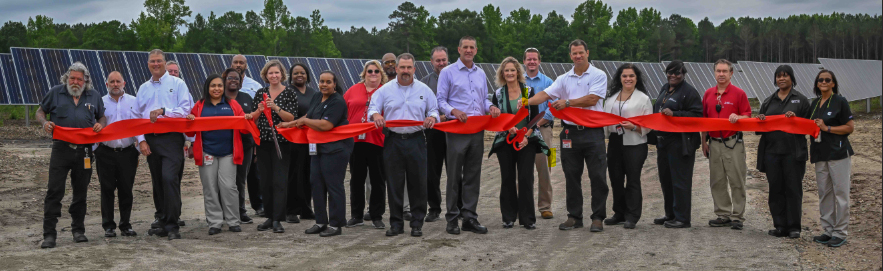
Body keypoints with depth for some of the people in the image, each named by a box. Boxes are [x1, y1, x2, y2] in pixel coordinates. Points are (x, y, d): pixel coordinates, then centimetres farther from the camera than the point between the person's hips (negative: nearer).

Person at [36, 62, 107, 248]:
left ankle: (78, 230, 22)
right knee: (54, 191, -7)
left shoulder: (93, 96, 11)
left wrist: (100, 124, -3)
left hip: (84, 151, 2)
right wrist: (45, 122, -8)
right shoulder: (56, 93, 5)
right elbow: (40, 111, 14)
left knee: (81, 192, 10)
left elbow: (102, 117, 21)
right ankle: (49, 234, -3)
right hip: (61, 148, -2)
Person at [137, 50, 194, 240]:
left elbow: (186, 109, -5)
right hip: (150, 140, 5)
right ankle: (162, 222, 17)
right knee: (157, 182, 8)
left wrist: (163, 111, -15)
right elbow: (137, 116, 17)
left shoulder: (177, 83, 4)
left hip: (171, 138, -5)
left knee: (169, 178, -17)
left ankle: (172, 226, -14)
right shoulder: (143, 88, 18)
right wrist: (141, 140, 5)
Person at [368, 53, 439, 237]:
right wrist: (375, 115, -16)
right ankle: (396, 223, 10)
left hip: (416, 141, 0)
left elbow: (434, 110, 12)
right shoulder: (385, 90, 8)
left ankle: (417, 223, 9)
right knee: (394, 183, 2)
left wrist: (432, 117, -11)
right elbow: (373, 108, 7)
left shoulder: (424, 90, 9)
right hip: (393, 141, 0)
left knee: (418, 183, 0)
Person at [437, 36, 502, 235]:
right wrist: (454, 111, -20)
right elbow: (441, 100, -2)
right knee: (454, 175, -2)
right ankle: (452, 219, 4)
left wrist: (491, 107, 1)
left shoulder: (481, 74, 17)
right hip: (457, 129, -5)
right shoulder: (448, 72, 1)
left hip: (477, 130, 5)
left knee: (473, 175, 7)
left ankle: (470, 217, 12)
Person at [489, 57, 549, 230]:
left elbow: (535, 117, 0)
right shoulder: (498, 94, 5)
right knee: (507, 179, 3)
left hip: (527, 141, -1)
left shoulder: (528, 91, 2)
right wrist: (508, 127, -16)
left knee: (526, 178, -6)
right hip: (505, 141, 2)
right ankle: (509, 217, 11)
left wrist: (526, 136, -12)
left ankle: (527, 219, 1)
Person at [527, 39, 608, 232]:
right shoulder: (564, 79, 12)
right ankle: (574, 216, 17)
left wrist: (568, 102, -10)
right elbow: (546, 94, 1)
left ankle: (598, 217, 6)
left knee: (598, 176, -3)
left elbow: (592, 99, -12)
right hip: (570, 133, 4)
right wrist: (527, 102, -16)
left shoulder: (598, 75, 0)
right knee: (572, 177, 8)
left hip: (593, 132, -4)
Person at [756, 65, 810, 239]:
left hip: (793, 152, -4)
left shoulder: (801, 100, 6)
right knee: (776, 189, 5)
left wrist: (795, 119, -18)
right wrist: (760, 120, -4)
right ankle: (780, 226, 11)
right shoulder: (769, 101, 17)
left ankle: (794, 227, 4)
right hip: (772, 151, 4)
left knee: (793, 189, -3)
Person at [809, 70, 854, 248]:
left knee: (840, 192, -4)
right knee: (824, 193, 8)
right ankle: (828, 230, 16)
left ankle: (840, 233, 0)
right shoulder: (815, 103, 15)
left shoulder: (840, 101, -4)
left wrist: (827, 128, -13)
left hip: (838, 153, -7)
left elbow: (850, 127, -7)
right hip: (820, 154, 7)